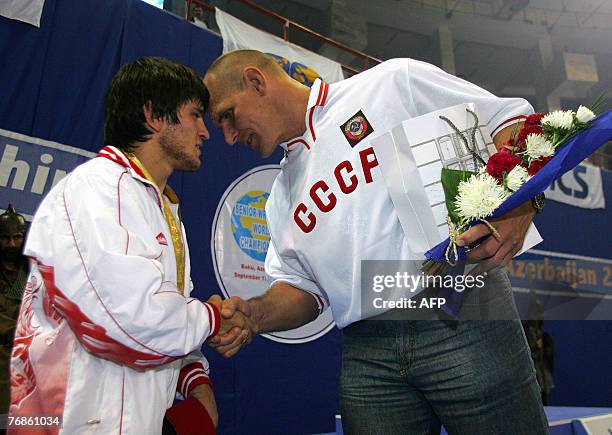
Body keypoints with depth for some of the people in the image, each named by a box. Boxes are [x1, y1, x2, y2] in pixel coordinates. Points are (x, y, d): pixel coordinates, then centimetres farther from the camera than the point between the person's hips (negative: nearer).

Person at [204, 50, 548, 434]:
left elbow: (513, 118, -1)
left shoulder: (393, 82, 1)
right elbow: (301, 287, 15)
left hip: (465, 317, -4)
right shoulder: (283, 194, 18)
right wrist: (254, 315, -5)